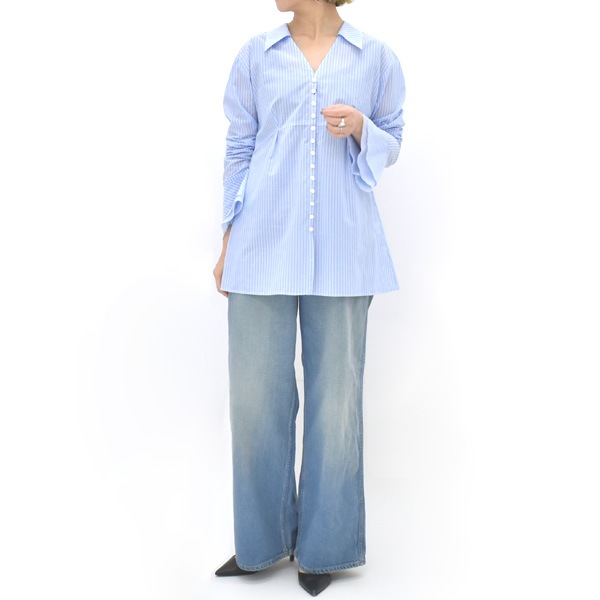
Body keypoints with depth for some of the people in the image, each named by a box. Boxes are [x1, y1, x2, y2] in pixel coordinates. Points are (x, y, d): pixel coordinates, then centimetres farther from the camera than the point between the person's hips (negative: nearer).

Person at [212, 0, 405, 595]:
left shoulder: (376, 58, 8)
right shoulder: (255, 55, 10)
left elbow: (391, 147, 15)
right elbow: (239, 151, 10)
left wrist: (360, 127, -8)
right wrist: (228, 246, 6)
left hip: (342, 249, 0)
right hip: (264, 246, 1)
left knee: (336, 393, 5)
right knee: (255, 394, 4)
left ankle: (323, 542, 24)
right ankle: (263, 538, 24)